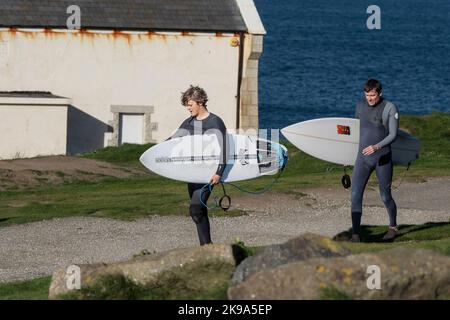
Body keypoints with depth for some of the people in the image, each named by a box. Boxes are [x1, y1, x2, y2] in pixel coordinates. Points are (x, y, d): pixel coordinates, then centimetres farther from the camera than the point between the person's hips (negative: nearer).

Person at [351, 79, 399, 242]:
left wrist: (376, 146, -28)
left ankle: (393, 227, 33)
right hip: (363, 158, 3)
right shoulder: (360, 106, 7)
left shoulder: (390, 108, -8)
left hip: (382, 158, -3)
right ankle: (356, 235, -13)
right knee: (356, 194, -12)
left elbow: (393, 135, -12)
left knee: (385, 196, 7)